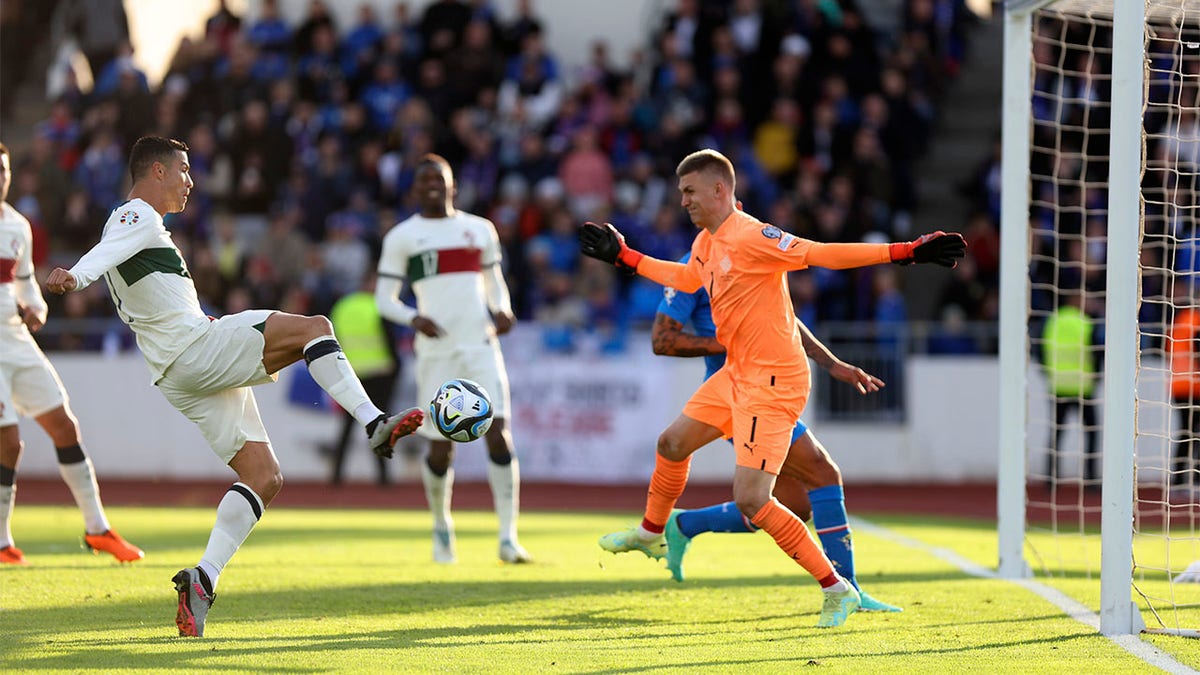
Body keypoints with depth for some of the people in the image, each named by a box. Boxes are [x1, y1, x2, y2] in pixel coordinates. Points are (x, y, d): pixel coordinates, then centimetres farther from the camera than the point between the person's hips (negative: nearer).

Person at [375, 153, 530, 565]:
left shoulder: (481, 230, 14)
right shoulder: (402, 237, 6)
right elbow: (384, 298, 6)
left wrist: (502, 311, 2)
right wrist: (414, 318, -15)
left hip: (481, 345, 1)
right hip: (437, 350, -1)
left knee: (498, 434, -14)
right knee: (441, 449, -1)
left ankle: (508, 539, -13)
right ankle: (441, 526, 28)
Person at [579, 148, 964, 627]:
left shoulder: (751, 237, -22)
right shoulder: (706, 243, 8)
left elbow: (822, 254, -27)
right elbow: (686, 279, 30)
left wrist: (905, 252, -37)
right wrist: (623, 256, 35)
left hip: (773, 382, -10)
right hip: (736, 374, 10)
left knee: (750, 500, -15)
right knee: (673, 444, 23)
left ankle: (836, 589, -8)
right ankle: (650, 533, 50)